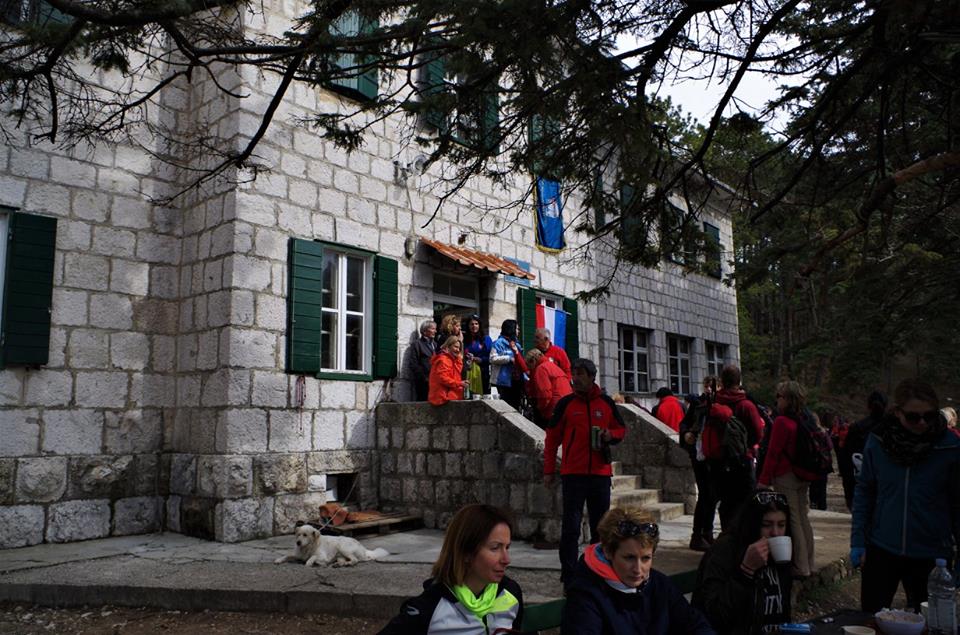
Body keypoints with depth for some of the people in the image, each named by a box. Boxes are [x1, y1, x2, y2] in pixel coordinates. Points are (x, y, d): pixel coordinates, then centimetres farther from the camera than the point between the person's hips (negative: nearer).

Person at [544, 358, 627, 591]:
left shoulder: (606, 402, 7)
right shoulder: (566, 403, 0)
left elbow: (621, 429, 17)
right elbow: (552, 437, 3)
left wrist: (611, 435, -8)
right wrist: (548, 471, -1)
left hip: (600, 473, 3)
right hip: (573, 473, -3)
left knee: (601, 526, 12)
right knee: (571, 527, -2)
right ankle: (568, 575, 5)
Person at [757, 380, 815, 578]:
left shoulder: (782, 422, -15)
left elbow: (773, 454, -15)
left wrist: (764, 480, -11)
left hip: (785, 478, -8)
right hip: (804, 478, 8)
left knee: (792, 522, -2)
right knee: (803, 519, 15)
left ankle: (800, 567, 2)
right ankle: (809, 564, 23)